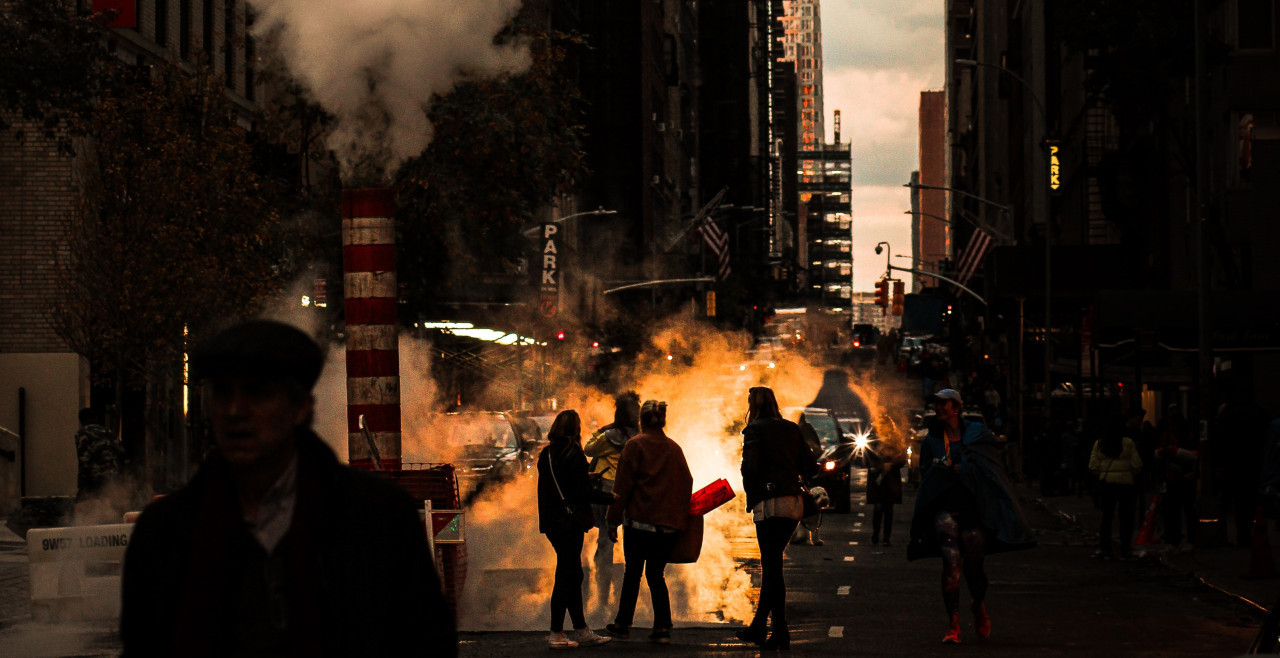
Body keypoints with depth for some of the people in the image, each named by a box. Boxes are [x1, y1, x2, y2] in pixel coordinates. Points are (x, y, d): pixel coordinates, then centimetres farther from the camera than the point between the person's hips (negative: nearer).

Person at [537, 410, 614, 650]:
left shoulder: (546, 455, 8)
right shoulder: (574, 454, -14)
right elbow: (583, 493, -17)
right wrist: (611, 498, -3)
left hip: (552, 522, 8)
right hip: (569, 522, -8)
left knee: (573, 575, 14)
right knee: (566, 576, -3)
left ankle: (582, 631, 18)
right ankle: (556, 634, -1)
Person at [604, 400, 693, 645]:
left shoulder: (635, 445, -5)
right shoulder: (674, 448, 8)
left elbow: (623, 485, -6)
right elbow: (686, 483, 10)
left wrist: (613, 520, -2)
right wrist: (680, 518, 17)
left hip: (640, 520, -4)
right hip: (669, 524, 4)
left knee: (632, 573, 7)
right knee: (656, 575, 10)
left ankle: (623, 625, 14)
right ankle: (663, 628, 1)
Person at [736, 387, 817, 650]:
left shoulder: (755, 429, -3)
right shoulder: (792, 429, 13)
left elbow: (750, 467, -13)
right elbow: (810, 468, 9)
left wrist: (751, 496, 2)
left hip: (769, 503, -6)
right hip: (794, 504, 6)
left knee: (771, 565, -2)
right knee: (772, 563, 15)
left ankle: (780, 633, -5)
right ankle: (758, 626, 20)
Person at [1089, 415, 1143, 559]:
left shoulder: (1099, 444, 3)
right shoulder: (1129, 443, -5)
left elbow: (1093, 467, 2)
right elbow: (1136, 465, -6)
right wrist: (1133, 477, 12)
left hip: (1106, 483, 3)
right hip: (1126, 483, -2)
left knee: (1107, 517, 8)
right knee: (1125, 518, 4)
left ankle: (1105, 550, 5)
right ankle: (1125, 551, 6)